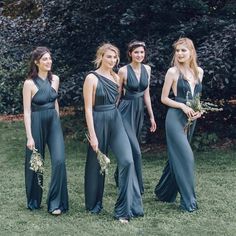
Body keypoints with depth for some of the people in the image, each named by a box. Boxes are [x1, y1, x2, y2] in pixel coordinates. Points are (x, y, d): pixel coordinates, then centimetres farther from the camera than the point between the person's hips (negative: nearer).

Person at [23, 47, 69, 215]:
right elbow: (27, 111, -11)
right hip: (37, 123, -4)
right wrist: (29, 136, -14)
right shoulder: (29, 83, -11)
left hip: (54, 122, 4)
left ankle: (56, 202, 3)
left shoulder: (55, 79, 4)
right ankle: (34, 201, 28)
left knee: (59, 160, -8)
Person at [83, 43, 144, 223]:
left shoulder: (116, 77, 9)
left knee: (127, 160, -10)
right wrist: (92, 135, -16)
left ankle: (125, 209, -4)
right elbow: (88, 108, -12)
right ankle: (94, 204, 30)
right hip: (98, 121, -5)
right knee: (96, 164, 8)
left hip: (116, 120, 5)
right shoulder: (92, 78, -9)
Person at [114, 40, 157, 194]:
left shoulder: (147, 69, 5)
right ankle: (138, 186, 1)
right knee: (135, 150, -10)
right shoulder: (123, 71, -10)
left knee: (129, 147, 15)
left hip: (140, 111, 6)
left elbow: (146, 93, 11)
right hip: (126, 110, -6)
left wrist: (152, 116, 10)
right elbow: (117, 94, -4)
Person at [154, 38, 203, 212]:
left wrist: (199, 110, -1)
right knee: (186, 156, -11)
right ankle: (189, 200, -2)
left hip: (191, 119, 6)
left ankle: (164, 192, 29)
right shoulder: (173, 72, -7)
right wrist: (183, 106, -16)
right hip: (176, 118, -6)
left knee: (177, 156, 13)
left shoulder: (199, 72, 8)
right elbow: (164, 98, -4)